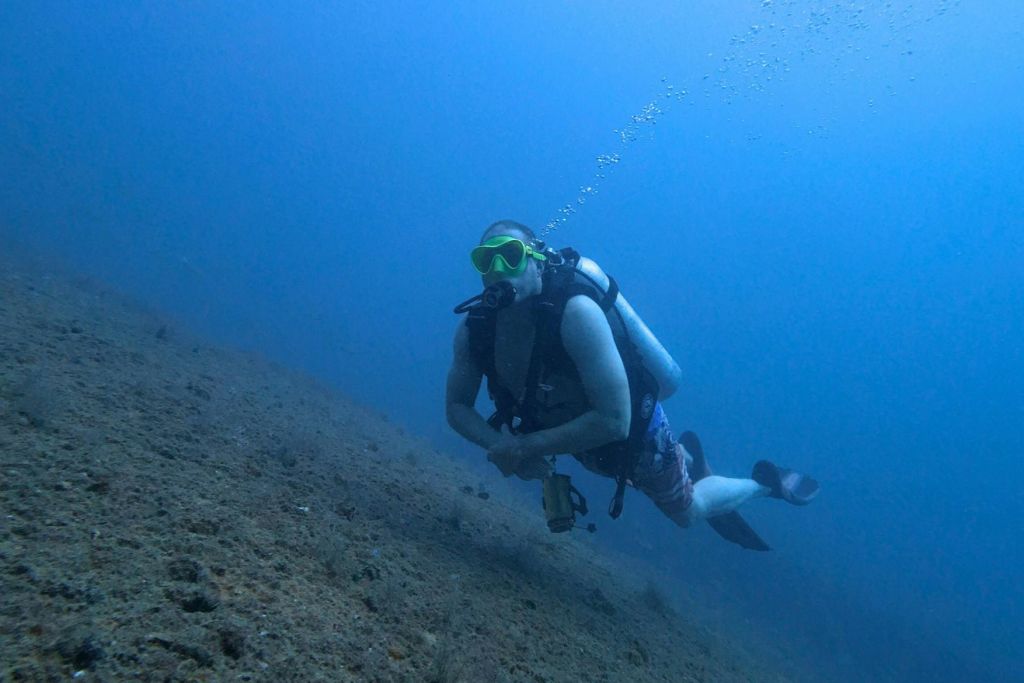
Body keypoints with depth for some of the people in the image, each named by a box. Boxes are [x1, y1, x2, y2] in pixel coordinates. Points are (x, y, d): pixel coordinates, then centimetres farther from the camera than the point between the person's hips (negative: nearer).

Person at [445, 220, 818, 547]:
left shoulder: (576, 312, -39)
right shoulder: (473, 330, -21)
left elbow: (615, 422, -40)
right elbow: (457, 408, -10)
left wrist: (524, 447, -37)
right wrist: (501, 447, -28)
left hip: (635, 428, -6)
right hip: (582, 437, 6)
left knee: (688, 511, 19)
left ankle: (766, 481, 43)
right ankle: (688, 457, 60)